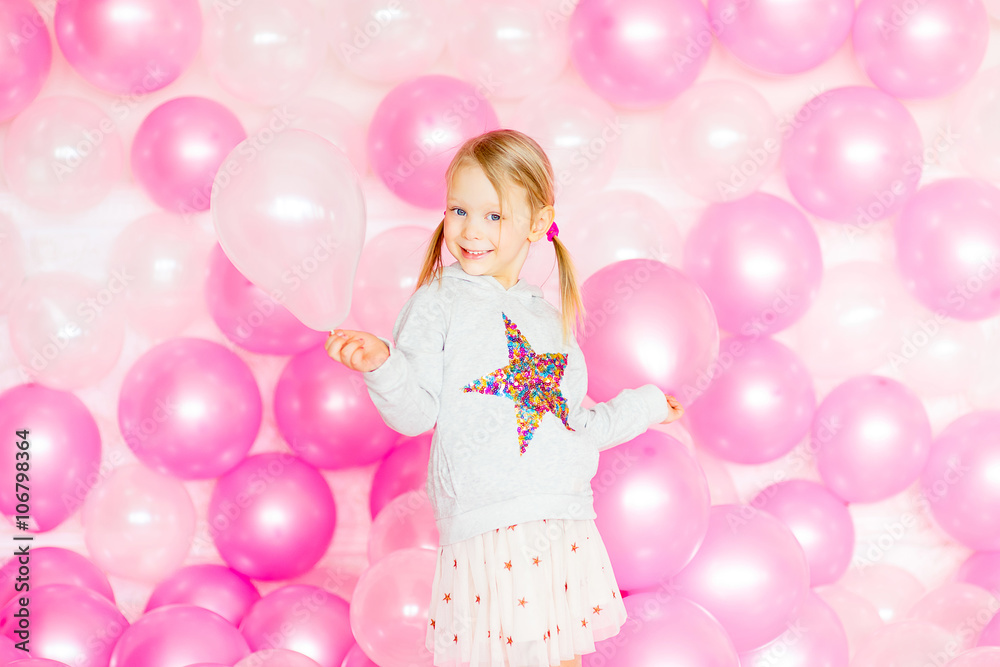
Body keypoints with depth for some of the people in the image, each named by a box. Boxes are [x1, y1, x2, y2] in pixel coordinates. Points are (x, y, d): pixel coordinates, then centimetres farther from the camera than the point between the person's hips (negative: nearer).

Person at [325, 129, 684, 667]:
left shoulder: (549, 318, 16)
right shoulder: (438, 302, 0)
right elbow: (416, 413, -6)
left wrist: (642, 407, 31)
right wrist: (381, 364, -24)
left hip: (565, 530, 5)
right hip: (487, 529, -5)